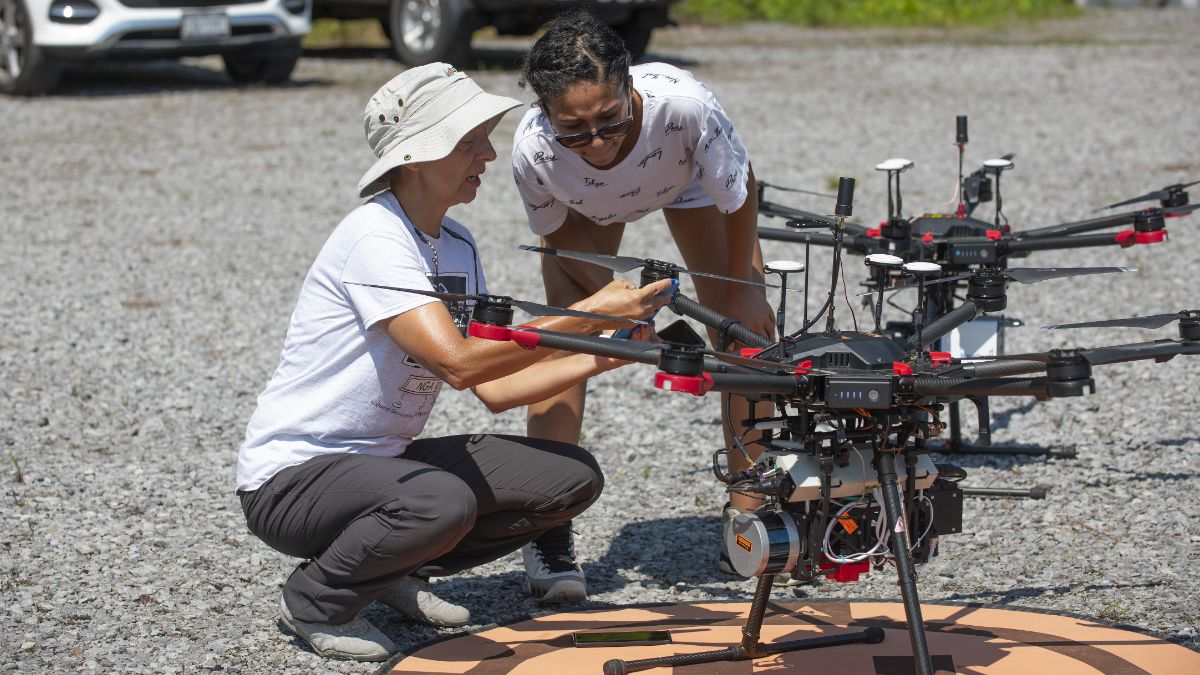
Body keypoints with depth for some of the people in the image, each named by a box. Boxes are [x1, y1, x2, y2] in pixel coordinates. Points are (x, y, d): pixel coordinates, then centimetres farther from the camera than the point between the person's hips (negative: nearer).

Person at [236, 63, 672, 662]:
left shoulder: (457, 247, 7)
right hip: (291, 478, -8)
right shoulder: (374, 237, -21)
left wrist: (604, 358, -10)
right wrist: (590, 315, -29)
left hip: (381, 459, 8)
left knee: (574, 477, -2)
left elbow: (495, 387, 3)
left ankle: (399, 571, 12)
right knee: (444, 501, -38)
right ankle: (315, 600, -8)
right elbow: (458, 363, -32)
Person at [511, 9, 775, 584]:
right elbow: (558, 237, -16)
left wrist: (742, 287, -12)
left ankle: (747, 514, 5)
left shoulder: (680, 102, -46)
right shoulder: (533, 150, -41)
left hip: (688, 182, 0)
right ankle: (547, 532, -7)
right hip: (586, 209, 0)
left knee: (744, 327, -9)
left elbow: (740, 194, -23)